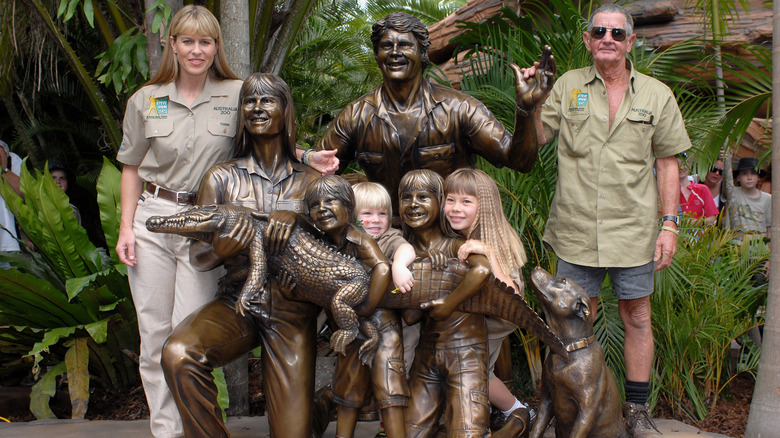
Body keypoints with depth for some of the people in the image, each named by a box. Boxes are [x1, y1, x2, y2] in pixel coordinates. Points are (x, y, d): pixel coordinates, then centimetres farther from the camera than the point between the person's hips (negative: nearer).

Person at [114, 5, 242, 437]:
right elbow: (132, 168, 13)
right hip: (152, 219, 2)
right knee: (154, 333, 5)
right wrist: (126, 227, 5)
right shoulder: (145, 100, 8)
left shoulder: (237, 95, 2)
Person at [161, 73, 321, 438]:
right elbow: (198, 257, 3)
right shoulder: (221, 178, 6)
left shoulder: (311, 179, 7)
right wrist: (220, 251, -20)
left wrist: (295, 218, -18)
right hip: (237, 303, 0)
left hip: (293, 313, 0)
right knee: (177, 354, -32)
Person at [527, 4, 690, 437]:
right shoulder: (568, 85, 5)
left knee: (637, 316, 6)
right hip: (576, 227, 0)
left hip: (633, 228, 0)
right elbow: (536, 138, 4)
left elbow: (667, 164, 6)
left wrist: (669, 224, 0)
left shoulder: (657, 95, 5)